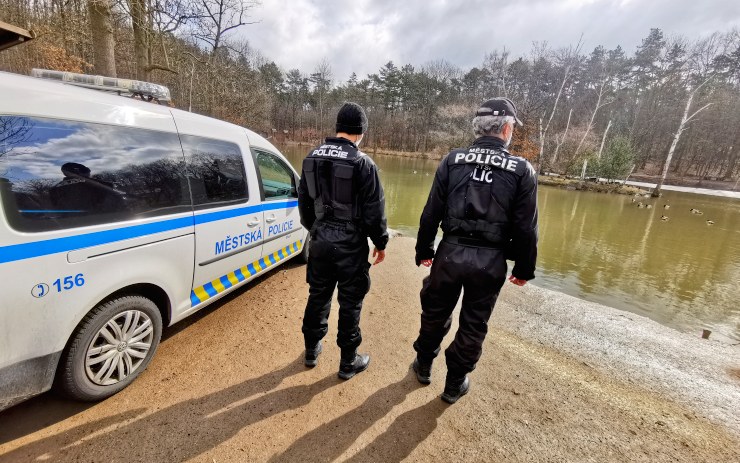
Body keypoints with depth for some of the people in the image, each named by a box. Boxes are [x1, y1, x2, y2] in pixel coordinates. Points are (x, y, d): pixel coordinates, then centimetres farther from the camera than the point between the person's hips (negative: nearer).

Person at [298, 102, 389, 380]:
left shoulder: (312, 158, 3)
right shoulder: (363, 163, -15)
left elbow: (304, 202, 13)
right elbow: (374, 210, -12)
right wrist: (380, 243, 3)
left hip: (320, 241, 5)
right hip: (350, 245, -5)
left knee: (318, 296, 20)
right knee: (350, 303, 9)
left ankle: (311, 350, 37)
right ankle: (348, 362, 25)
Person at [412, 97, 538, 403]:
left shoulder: (452, 160, -3)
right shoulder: (522, 170, -5)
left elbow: (431, 213, -2)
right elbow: (526, 229, -3)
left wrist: (424, 250, 9)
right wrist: (524, 268, 9)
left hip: (450, 252, 1)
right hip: (490, 261, 0)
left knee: (435, 313, 21)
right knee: (474, 325, 17)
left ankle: (424, 366, 42)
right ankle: (455, 384, 34)